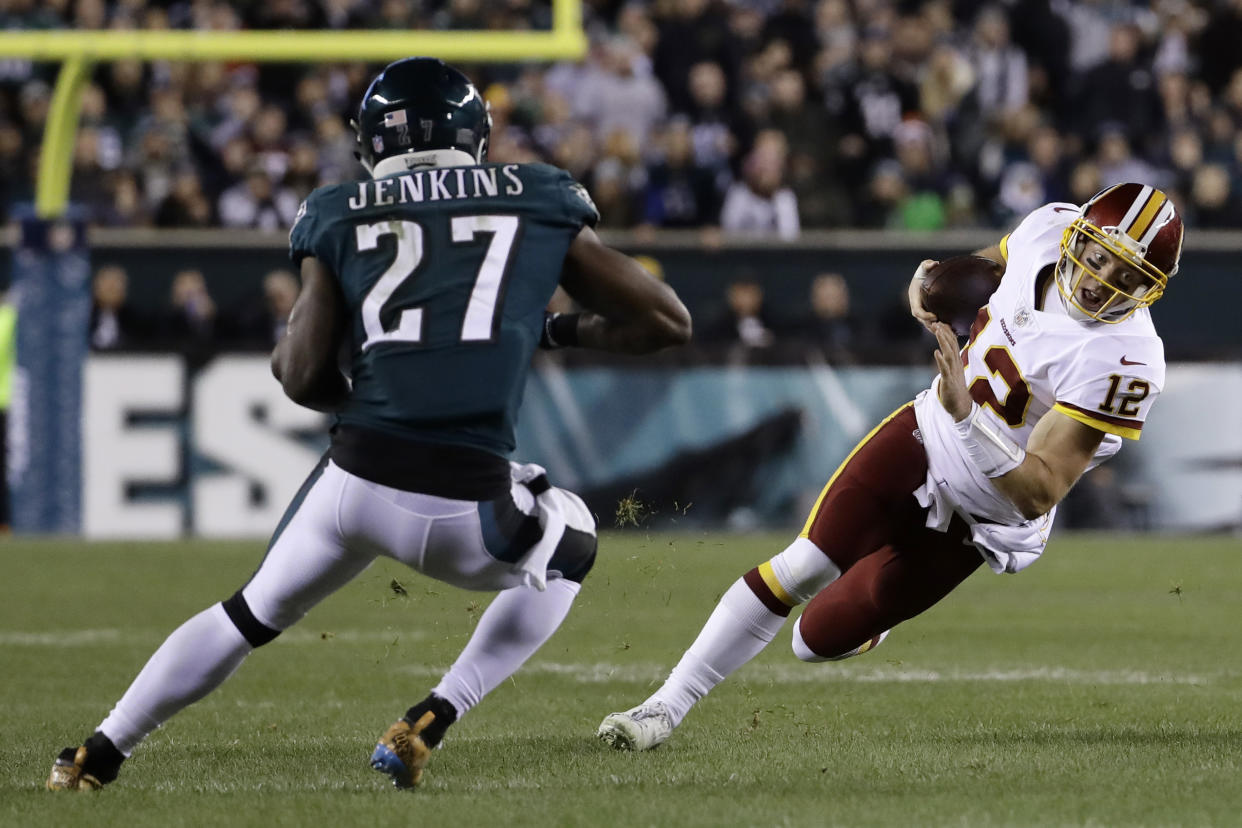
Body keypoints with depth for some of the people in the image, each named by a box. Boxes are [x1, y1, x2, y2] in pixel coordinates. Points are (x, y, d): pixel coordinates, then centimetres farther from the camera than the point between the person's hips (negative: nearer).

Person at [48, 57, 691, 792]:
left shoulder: (340, 218, 12)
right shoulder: (539, 204, 11)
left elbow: (304, 378, 5)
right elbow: (668, 321, 13)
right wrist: (557, 331, 29)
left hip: (355, 482, 2)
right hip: (467, 508, -2)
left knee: (252, 614, 30)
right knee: (570, 546, 32)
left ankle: (98, 755, 32)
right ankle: (429, 725, 18)